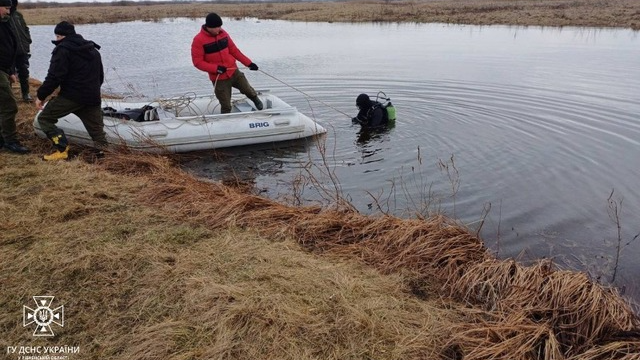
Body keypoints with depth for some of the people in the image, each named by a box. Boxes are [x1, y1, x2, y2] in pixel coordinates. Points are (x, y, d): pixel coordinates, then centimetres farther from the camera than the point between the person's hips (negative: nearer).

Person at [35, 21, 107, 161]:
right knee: (97, 130, 13)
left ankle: (62, 150, -6)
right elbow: (100, 76, 30)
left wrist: (41, 95, -4)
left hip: (71, 96, -6)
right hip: (93, 98, 7)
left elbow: (54, 77, -12)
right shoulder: (93, 50, 21)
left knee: (44, 118, 7)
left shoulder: (63, 49, -4)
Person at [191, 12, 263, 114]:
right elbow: (197, 62, -13)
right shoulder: (198, 40, -14)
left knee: (248, 90, 13)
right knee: (226, 106, -2)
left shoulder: (223, 33, 1)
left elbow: (234, 50, 9)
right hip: (219, 78, -4)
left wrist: (248, 63, 4)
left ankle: (256, 99, 47)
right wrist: (215, 68, -25)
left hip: (234, 72, 4)